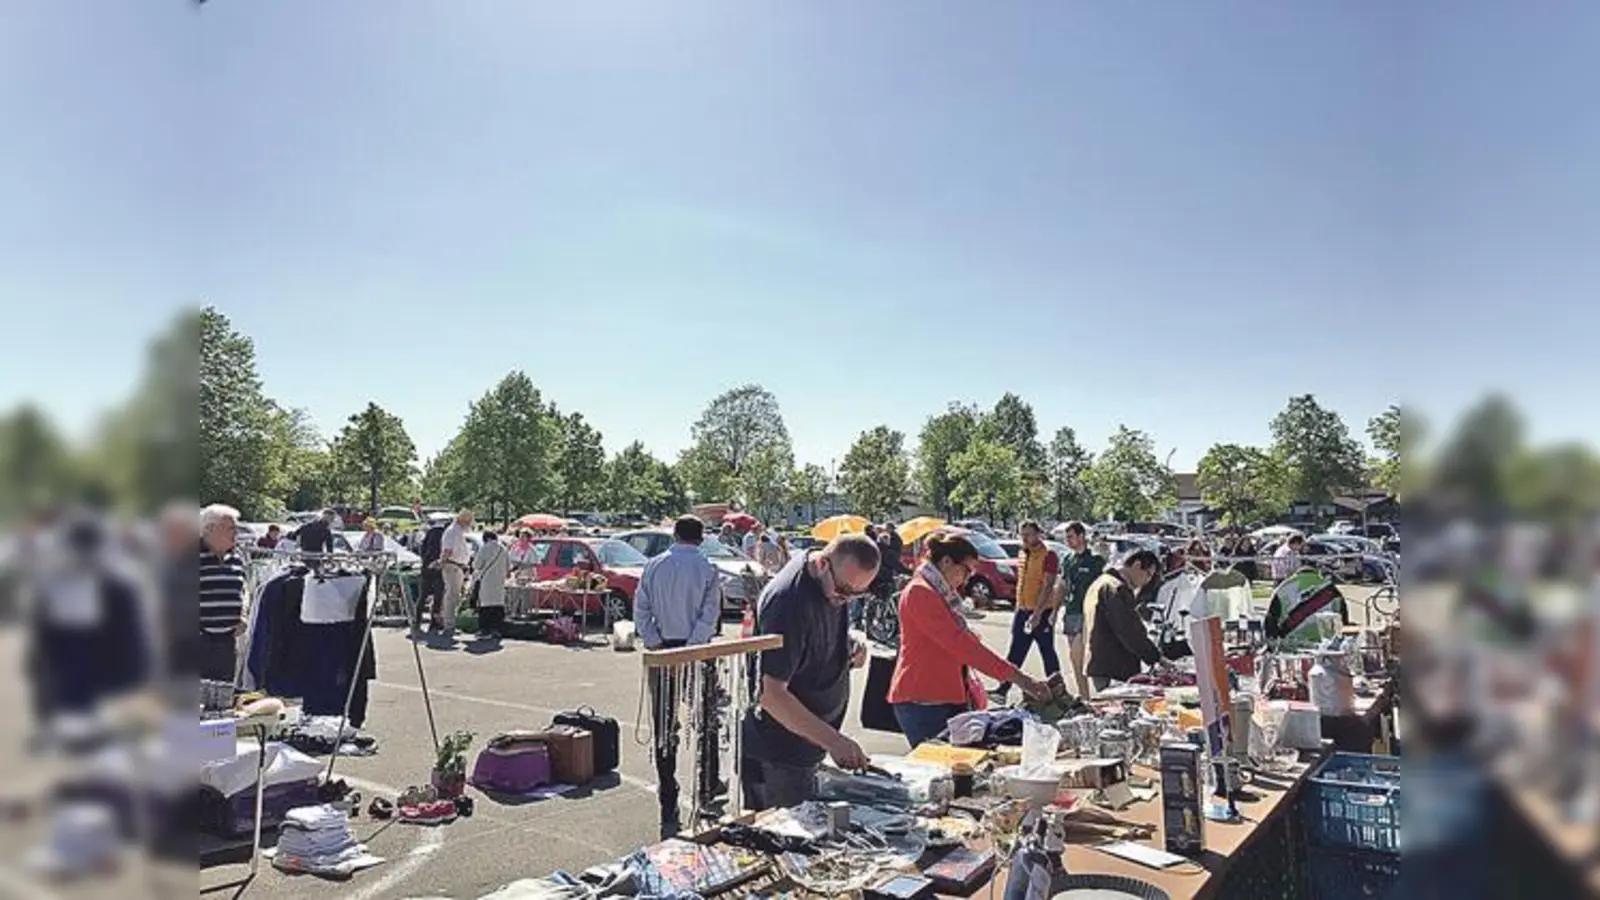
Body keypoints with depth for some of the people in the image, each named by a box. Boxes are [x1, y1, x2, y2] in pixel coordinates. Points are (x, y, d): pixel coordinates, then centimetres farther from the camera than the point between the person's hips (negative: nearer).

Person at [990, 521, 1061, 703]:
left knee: (1048, 653, 5)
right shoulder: (1022, 555, 12)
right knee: (1015, 655, 6)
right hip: (1022, 611, 7)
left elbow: (1048, 586, -18)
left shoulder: (1048, 555, -11)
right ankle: (1002, 690, 5)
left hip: (1042, 613, -7)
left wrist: (1037, 613, -25)